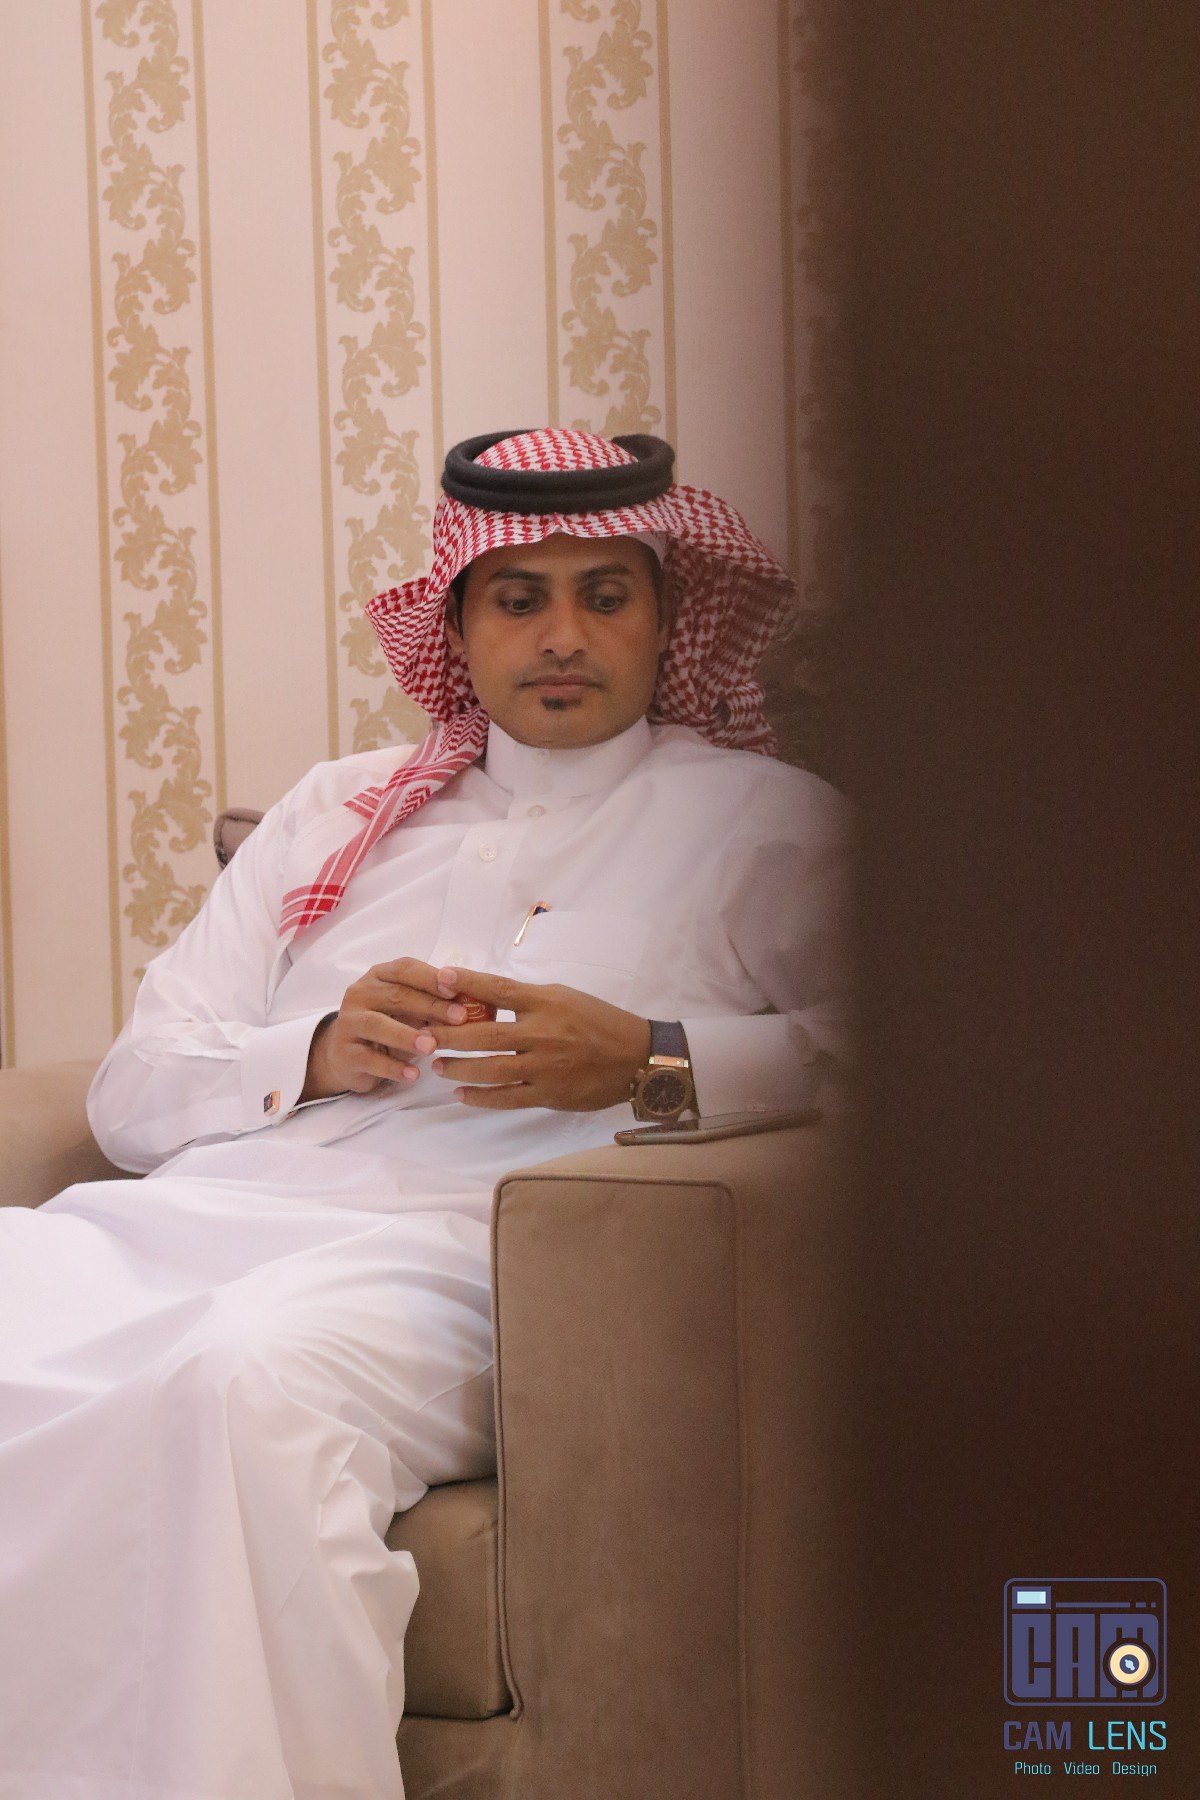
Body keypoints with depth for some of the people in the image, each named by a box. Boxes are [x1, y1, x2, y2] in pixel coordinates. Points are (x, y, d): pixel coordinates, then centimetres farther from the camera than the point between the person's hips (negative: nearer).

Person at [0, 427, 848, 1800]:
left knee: (248, 1374, -39)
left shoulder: (762, 822, 19)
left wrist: (649, 1061, -8)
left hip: (449, 1239, -4)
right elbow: (133, 1093, 21)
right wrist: (318, 1053, 1)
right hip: (196, 1211, 4)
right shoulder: (340, 809, 29)